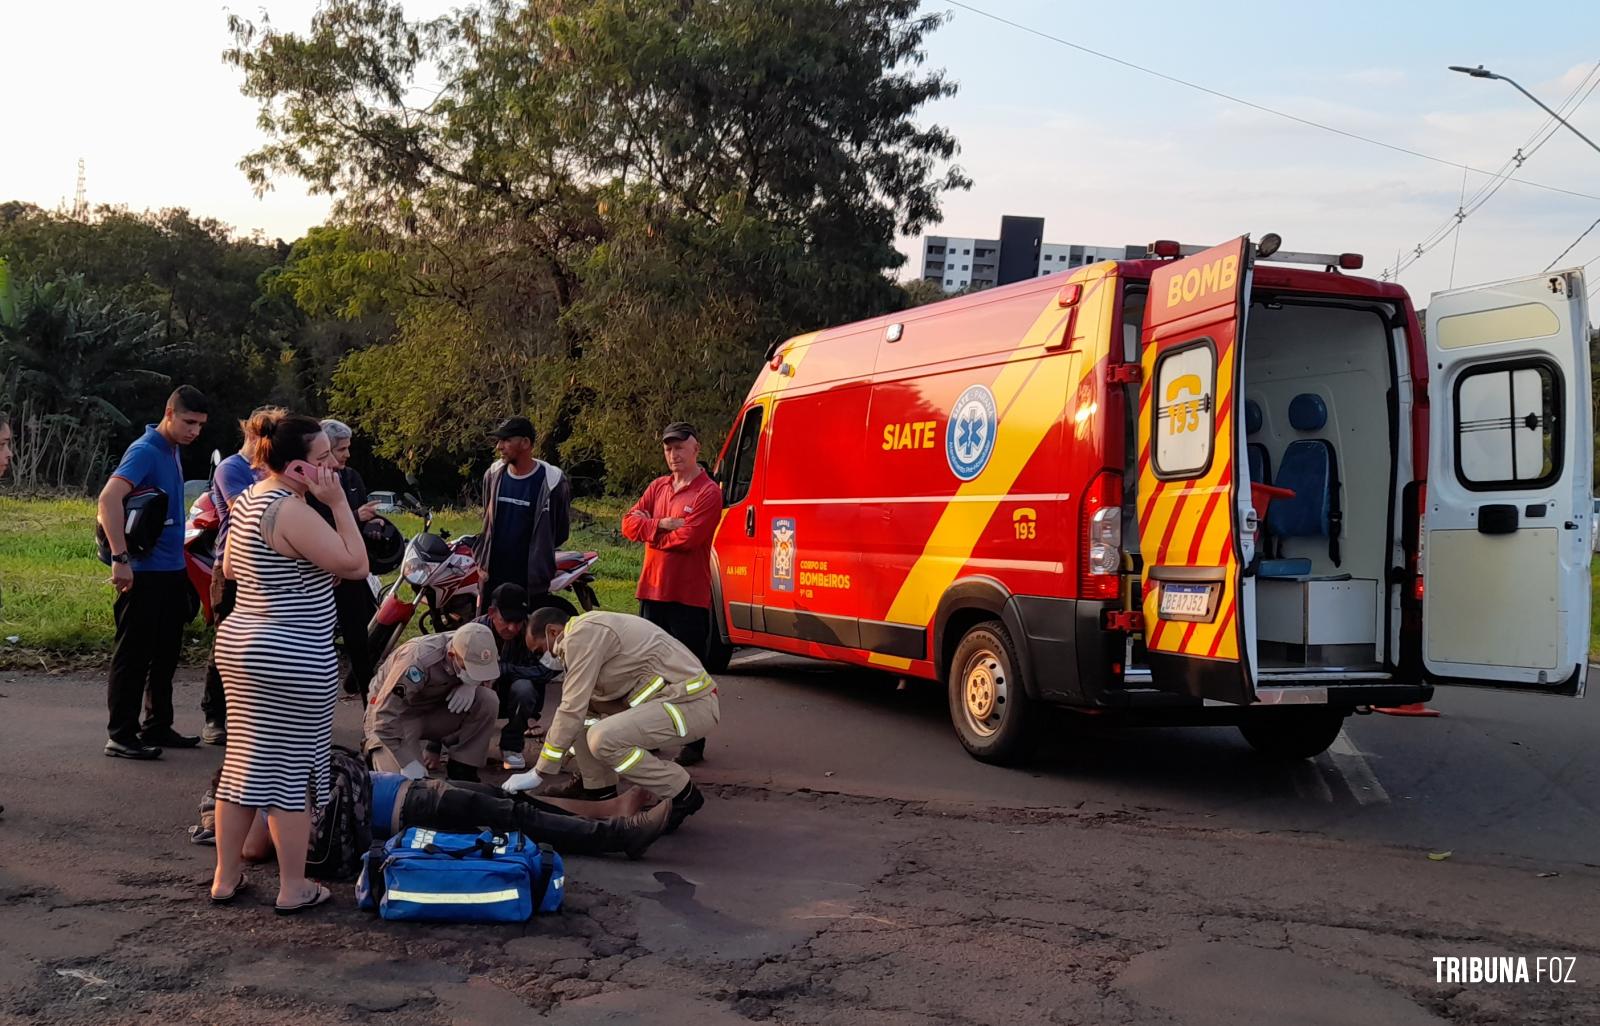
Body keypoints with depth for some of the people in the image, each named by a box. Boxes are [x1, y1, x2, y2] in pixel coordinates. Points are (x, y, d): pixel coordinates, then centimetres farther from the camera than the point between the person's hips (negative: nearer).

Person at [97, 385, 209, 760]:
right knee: (133, 655, -2)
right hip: (144, 572, -9)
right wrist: (120, 558, -31)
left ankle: (157, 727, 24)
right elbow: (109, 498, -28)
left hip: (172, 570, 9)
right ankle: (120, 736, 6)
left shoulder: (174, 450, 12)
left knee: (165, 655, 15)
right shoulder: (145, 451, -15)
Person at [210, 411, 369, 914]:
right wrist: (338, 502, -15)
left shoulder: (248, 500, 10)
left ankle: (225, 876, 26)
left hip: (240, 643, 9)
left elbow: (230, 568, 24)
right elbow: (355, 564, -20)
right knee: (292, 768, 1)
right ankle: (294, 888, 11)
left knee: (243, 759, 16)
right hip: (292, 658, -9)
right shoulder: (290, 510, -20)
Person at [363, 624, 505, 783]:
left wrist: (471, 685, -21)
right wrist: (409, 763, -36)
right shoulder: (418, 661, -37)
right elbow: (385, 715, -34)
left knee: (488, 700, -21)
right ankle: (373, 747, 9)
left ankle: (462, 770, -8)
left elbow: (488, 676, 4)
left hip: (434, 707, 5)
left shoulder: (472, 653, -18)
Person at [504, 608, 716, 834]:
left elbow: (572, 711, -15)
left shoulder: (582, 635, -14)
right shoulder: (590, 629, 17)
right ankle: (598, 789, 17)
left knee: (603, 738, -25)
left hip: (694, 704, -10)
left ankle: (683, 796, -7)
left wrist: (538, 773, -8)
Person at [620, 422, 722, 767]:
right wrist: (662, 524, -14)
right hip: (653, 591, 7)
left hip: (689, 596, -7)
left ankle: (694, 744, 6)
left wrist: (648, 529, -6)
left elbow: (686, 538, -20)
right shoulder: (658, 487, 13)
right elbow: (629, 522, 2)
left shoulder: (709, 493, -9)